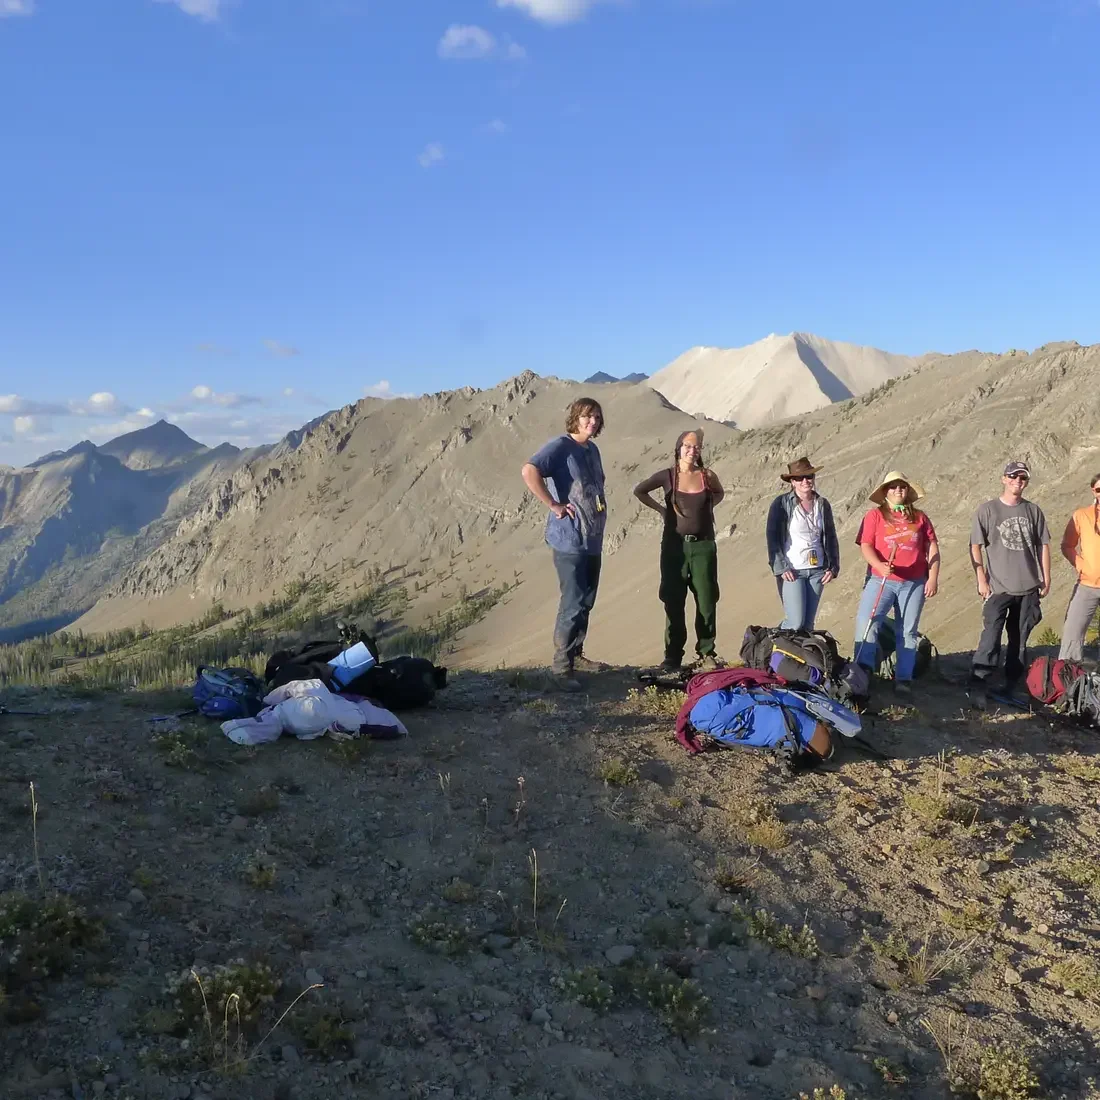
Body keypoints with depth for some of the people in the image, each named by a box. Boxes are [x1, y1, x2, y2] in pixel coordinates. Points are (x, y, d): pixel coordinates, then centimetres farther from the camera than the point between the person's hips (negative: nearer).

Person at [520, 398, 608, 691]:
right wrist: (554, 505, -25)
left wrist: (599, 513, 13)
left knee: (586, 602, 16)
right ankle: (562, 667, 1)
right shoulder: (560, 446, -13)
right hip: (569, 540, -9)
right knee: (573, 604, -8)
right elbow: (529, 471, -28)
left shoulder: (592, 449, 13)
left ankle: (576, 655, 30)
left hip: (593, 540, 9)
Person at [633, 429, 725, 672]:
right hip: (674, 545, 0)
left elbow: (719, 494, 22)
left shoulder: (707, 476, 0)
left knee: (707, 602, 2)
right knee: (673, 603, 4)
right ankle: (673, 656, 12)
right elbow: (639, 491, 11)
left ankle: (707, 654, 13)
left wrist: (707, 507, 7)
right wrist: (661, 509, 6)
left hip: (703, 545, 0)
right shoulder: (667, 476, -2)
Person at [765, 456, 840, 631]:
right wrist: (781, 568, -14)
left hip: (817, 570, 4)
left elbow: (831, 537, 14)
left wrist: (833, 567, 6)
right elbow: (772, 538, -7)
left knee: (808, 623, 5)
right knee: (795, 622, -12)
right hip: (792, 570, -4)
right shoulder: (782, 503, -5)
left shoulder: (822, 504, 8)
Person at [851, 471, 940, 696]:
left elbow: (932, 548, 10)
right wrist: (878, 565, -22)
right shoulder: (875, 515, 4)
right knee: (865, 622, -17)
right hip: (881, 580, -2)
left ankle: (903, 678, 8)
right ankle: (862, 670, -14)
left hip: (914, 583, 2)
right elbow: (865, 546, -4)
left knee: (908, 631, 4)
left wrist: (933, 578, 1)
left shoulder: (919, 517, 11)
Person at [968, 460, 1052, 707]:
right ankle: (977, 687, -12)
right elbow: (975, 546, -3)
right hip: (998, 588, -4)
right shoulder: (988, 510, -3)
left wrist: (1046, 579, 8)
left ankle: (1012, 687, 19)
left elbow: (1043, 545, 11)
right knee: (990, 639, -12)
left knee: (1020, 640, 10)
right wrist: (981, 580, -9)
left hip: (1028, 588, 4)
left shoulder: (1033, 510, 6)